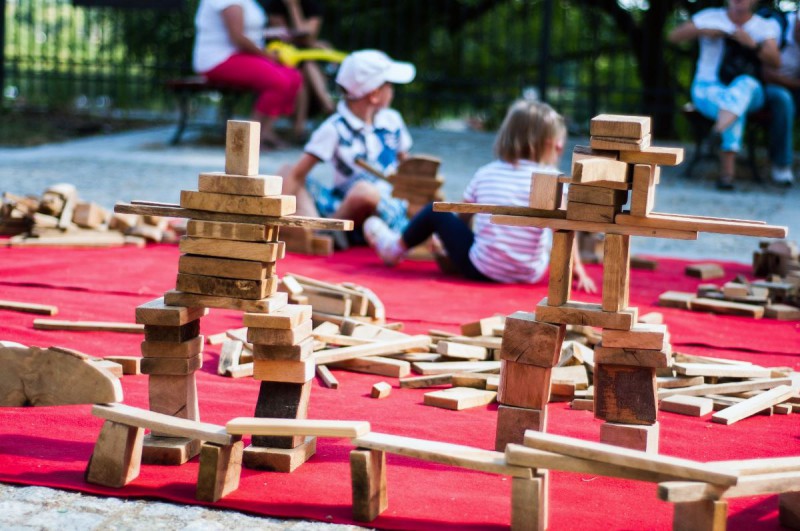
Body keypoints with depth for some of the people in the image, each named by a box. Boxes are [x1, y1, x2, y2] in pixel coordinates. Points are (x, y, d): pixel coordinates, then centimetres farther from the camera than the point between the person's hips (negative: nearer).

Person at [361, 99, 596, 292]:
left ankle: (395, 247, 42)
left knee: (436, 212, 19)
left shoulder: (485, 174, 2)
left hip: (482, 269, 0)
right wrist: (579, 272, -12)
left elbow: (463, 218, 13)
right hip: (531, 274, 0)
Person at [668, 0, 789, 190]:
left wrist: (752, 44, -30)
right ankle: (726, 172, -51)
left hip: (750, 94, 0)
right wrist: (702, 31, -19)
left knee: (745, 83, -38)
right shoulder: (711, 17, 4)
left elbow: (775, 61, -13)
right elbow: (674, 36, -2)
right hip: (708, 90, 0)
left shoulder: (765, 27, 4)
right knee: (736, 110, -36)